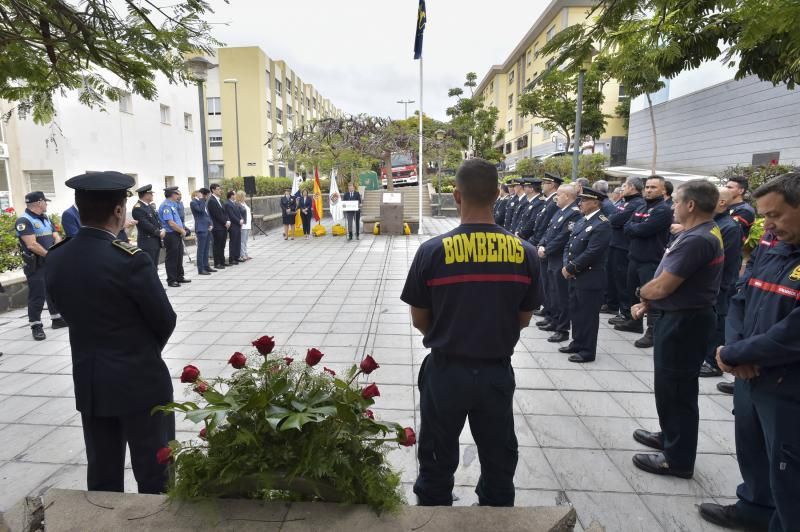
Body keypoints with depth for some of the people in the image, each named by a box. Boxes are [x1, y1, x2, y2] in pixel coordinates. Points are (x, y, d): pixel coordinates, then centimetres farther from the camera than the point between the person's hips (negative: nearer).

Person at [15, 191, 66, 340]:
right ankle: (36, 326, 5)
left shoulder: (46, 219, 12)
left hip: (50, 262, 8)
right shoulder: (24, 221, -14)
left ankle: (57, 319, 27)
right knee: (37, 296, -4)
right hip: (35, 265, -8)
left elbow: (56, 237, 9)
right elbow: (32, 245, -22)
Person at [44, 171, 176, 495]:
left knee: (102, 476, 19)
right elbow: (165, 321, -12)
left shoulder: (56, 259, -1)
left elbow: (70, 312, 8)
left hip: (88, 383, 6)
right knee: (153, 475, 9)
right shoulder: (131, 260, -21)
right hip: (140, 382, -6)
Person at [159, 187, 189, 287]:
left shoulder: (173, 205, 14)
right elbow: (171, 223, -21)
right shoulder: (166, 206, -16)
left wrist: (182, 230, 4)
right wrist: (182, 231, -10)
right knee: (172, 259, -1)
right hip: (171, 235, -9)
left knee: (179, 257, 16)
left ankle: (180, 277, 27)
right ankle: (171, 280, 8)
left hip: (178, 235, 9)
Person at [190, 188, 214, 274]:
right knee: (201, 249, -7)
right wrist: (201, 199, -16)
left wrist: (210, 224, 8)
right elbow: (201, 210, -24)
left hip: (207, 228, 9)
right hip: (201, 229, -9)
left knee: (206, 249, 13)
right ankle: (200, 269, -5)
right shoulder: (193, 202, -7)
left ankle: (206, 266, 20)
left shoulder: (204, 202, 19)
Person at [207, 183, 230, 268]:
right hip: (217, 227, -8)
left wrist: (228, 221, 1)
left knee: (222, 246, 12)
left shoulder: (219, 200, 17)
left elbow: (224, 212, 17)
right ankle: (217, 263, 3)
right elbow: (217, 214, -16)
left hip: (224, 227, 8)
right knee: (217, 246, -2)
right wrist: (225, 223, -12)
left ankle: (222, 262, 17)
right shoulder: (211, 201, -10)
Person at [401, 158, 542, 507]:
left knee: (438, 461, 20)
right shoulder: (525, 253, -9)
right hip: (498, 372, 2)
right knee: (499, 462, 23)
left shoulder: (432, 251, -16)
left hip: (445, 371, -2)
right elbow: (524, 319, 2)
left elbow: (419, 320, -5)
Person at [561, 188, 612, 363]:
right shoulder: (581, 221, 13)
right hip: (574, 277, 9)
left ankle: (587, 351, 13)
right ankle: (577, 344, 31)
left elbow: (591, 253, -21)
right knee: (575, 313, 17)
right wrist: (566, 265, -2)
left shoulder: (602, 225, -16)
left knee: (588, 315, 2)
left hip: (590, 279, -8)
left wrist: (570, 268, -14)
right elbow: (569, 245, 14)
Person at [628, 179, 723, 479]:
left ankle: (678, 459, 18)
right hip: (681, 318, 10)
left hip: (683, 322, -10)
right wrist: (647, 304, 5)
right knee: (669, 386, 23)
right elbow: (671, 282, 14)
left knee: (676, 389, 3)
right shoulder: (701, 234, 10)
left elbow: (661, 287, -25)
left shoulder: (697, 240, -25)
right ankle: (670, 436, 40)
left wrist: (641, 293, -3)